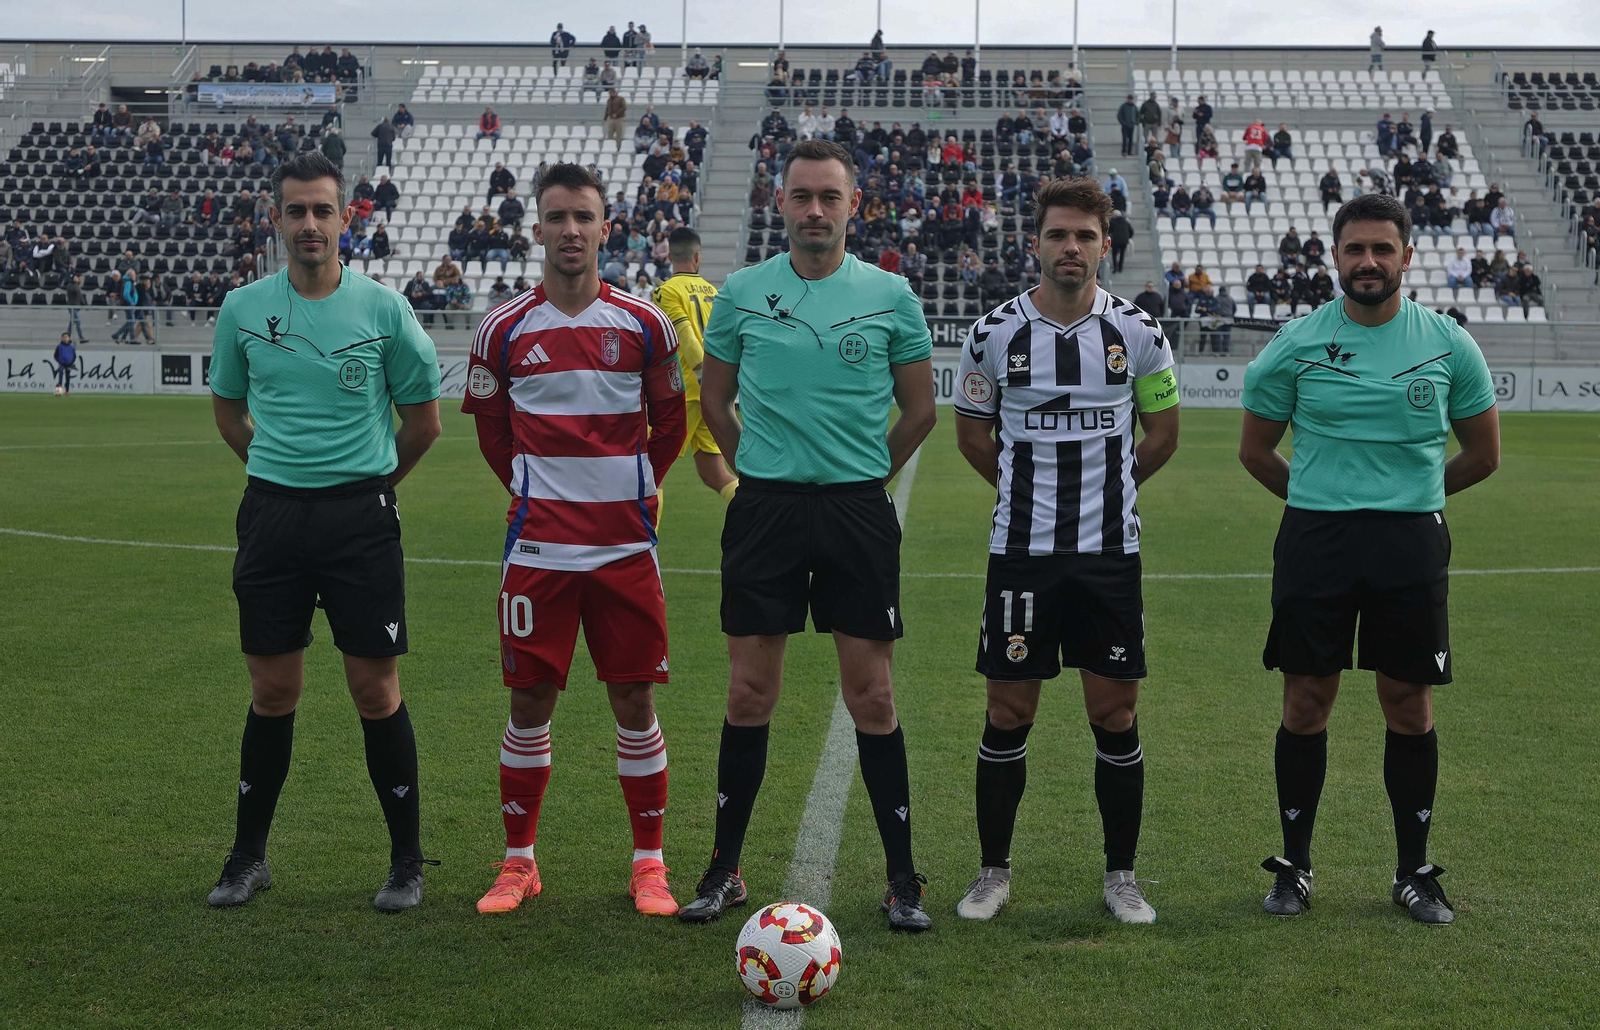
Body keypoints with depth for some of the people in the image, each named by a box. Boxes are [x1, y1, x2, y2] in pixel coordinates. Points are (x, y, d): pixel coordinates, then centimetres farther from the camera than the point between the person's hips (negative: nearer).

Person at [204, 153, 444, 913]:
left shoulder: (383, 309, -3)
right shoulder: (243, 308, 4)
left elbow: (423, 421, 7)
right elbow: (228, 411, 18)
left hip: (361, 515, -2)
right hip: (271, 514, 2)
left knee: (376, 691, 0)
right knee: (272, 691, 7)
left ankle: (407, 859, 12)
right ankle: (249, 856, 20)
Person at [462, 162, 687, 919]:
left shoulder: (644, 324, 2)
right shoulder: (505, 330, 2)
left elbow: (669, 421, 14)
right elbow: (489, 425, 15)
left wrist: (639, 487, 11)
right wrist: (526, 488, 11)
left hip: (625, 544, 0)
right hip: (538, 545, 0)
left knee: (635, 699, 3)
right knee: (530, 700, 4)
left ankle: (649, 865, 13)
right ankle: (518, 862, 16)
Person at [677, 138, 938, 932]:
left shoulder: (890, 296, 1)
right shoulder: (742, 293, 3)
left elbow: (919, 408, 11)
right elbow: (714, 399, 16)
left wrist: (867, 474, 10)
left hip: (858, 510, -1)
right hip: (764, 509, 1)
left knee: (872, 698, 1)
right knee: (749, 695, 4)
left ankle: (902, 878, 10)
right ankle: (725, 870, 16)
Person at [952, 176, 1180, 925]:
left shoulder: (1136, 332, 0)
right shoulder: (994, 333, -2)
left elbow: (1163, 432, 13)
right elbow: (971, 432, 12)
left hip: (1111, 552, 1)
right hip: (1021, 552, 0)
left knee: (1115, 713, 4)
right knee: (1008, 713, 3)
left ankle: (1121, 875, 16)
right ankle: (993, 869, 16)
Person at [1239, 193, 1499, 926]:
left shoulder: (1447, 344, 2)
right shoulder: (1297, 343, 1)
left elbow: (1483, 453, 12)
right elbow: (1255, 449, 11)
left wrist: (1414, 495, 13)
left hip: (1411, 542, 0)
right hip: (1313, 538, 0)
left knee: (1409, 704, 4)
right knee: (1306, 702, 3)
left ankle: (1414, 871, 17)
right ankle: (1294, 865, 16)